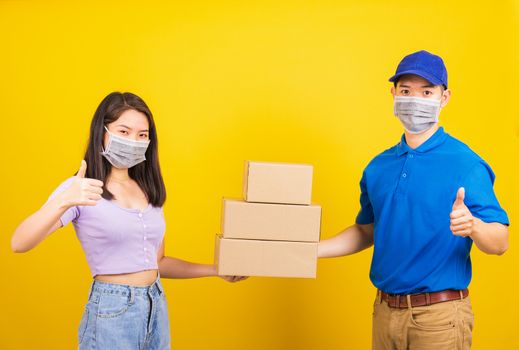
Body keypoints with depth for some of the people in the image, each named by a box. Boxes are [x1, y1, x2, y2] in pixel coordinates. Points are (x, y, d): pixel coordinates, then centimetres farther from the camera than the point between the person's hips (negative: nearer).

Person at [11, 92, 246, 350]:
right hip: (111, 312, -6)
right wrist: (63, 202, -37)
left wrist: (216, 270, 11)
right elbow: (19, 244, -22)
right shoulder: (80, 189, -9)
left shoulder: (149, 190, 10)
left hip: (157, 308, 6)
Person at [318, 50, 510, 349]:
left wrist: (473, 226, -33)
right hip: (385, 310, 5)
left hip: (438, 314, -5)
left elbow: (500, 242, -12)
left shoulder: (465, 164, -10)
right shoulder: (379, 166, 8)